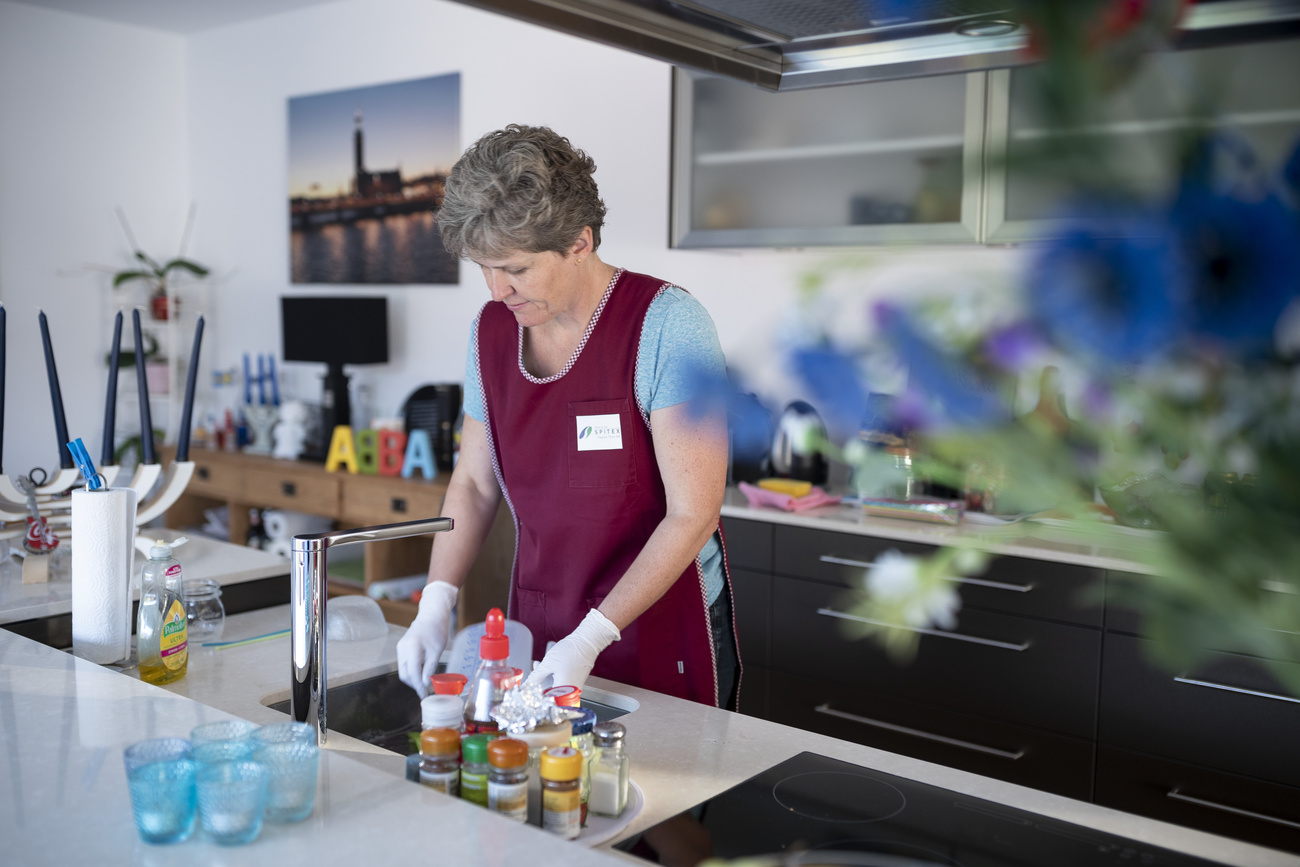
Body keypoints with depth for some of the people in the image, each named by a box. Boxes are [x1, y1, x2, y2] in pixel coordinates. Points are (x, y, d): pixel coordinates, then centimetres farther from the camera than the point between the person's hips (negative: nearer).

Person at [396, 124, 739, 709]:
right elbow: (474, 483, 9)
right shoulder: (490, 331, 0)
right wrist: (435, 604, -3)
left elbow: (692, 514, -20)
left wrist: (591, 638, -23)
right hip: (537, 628, 5)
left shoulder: (667, 325, -19)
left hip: (661, 633, -5)